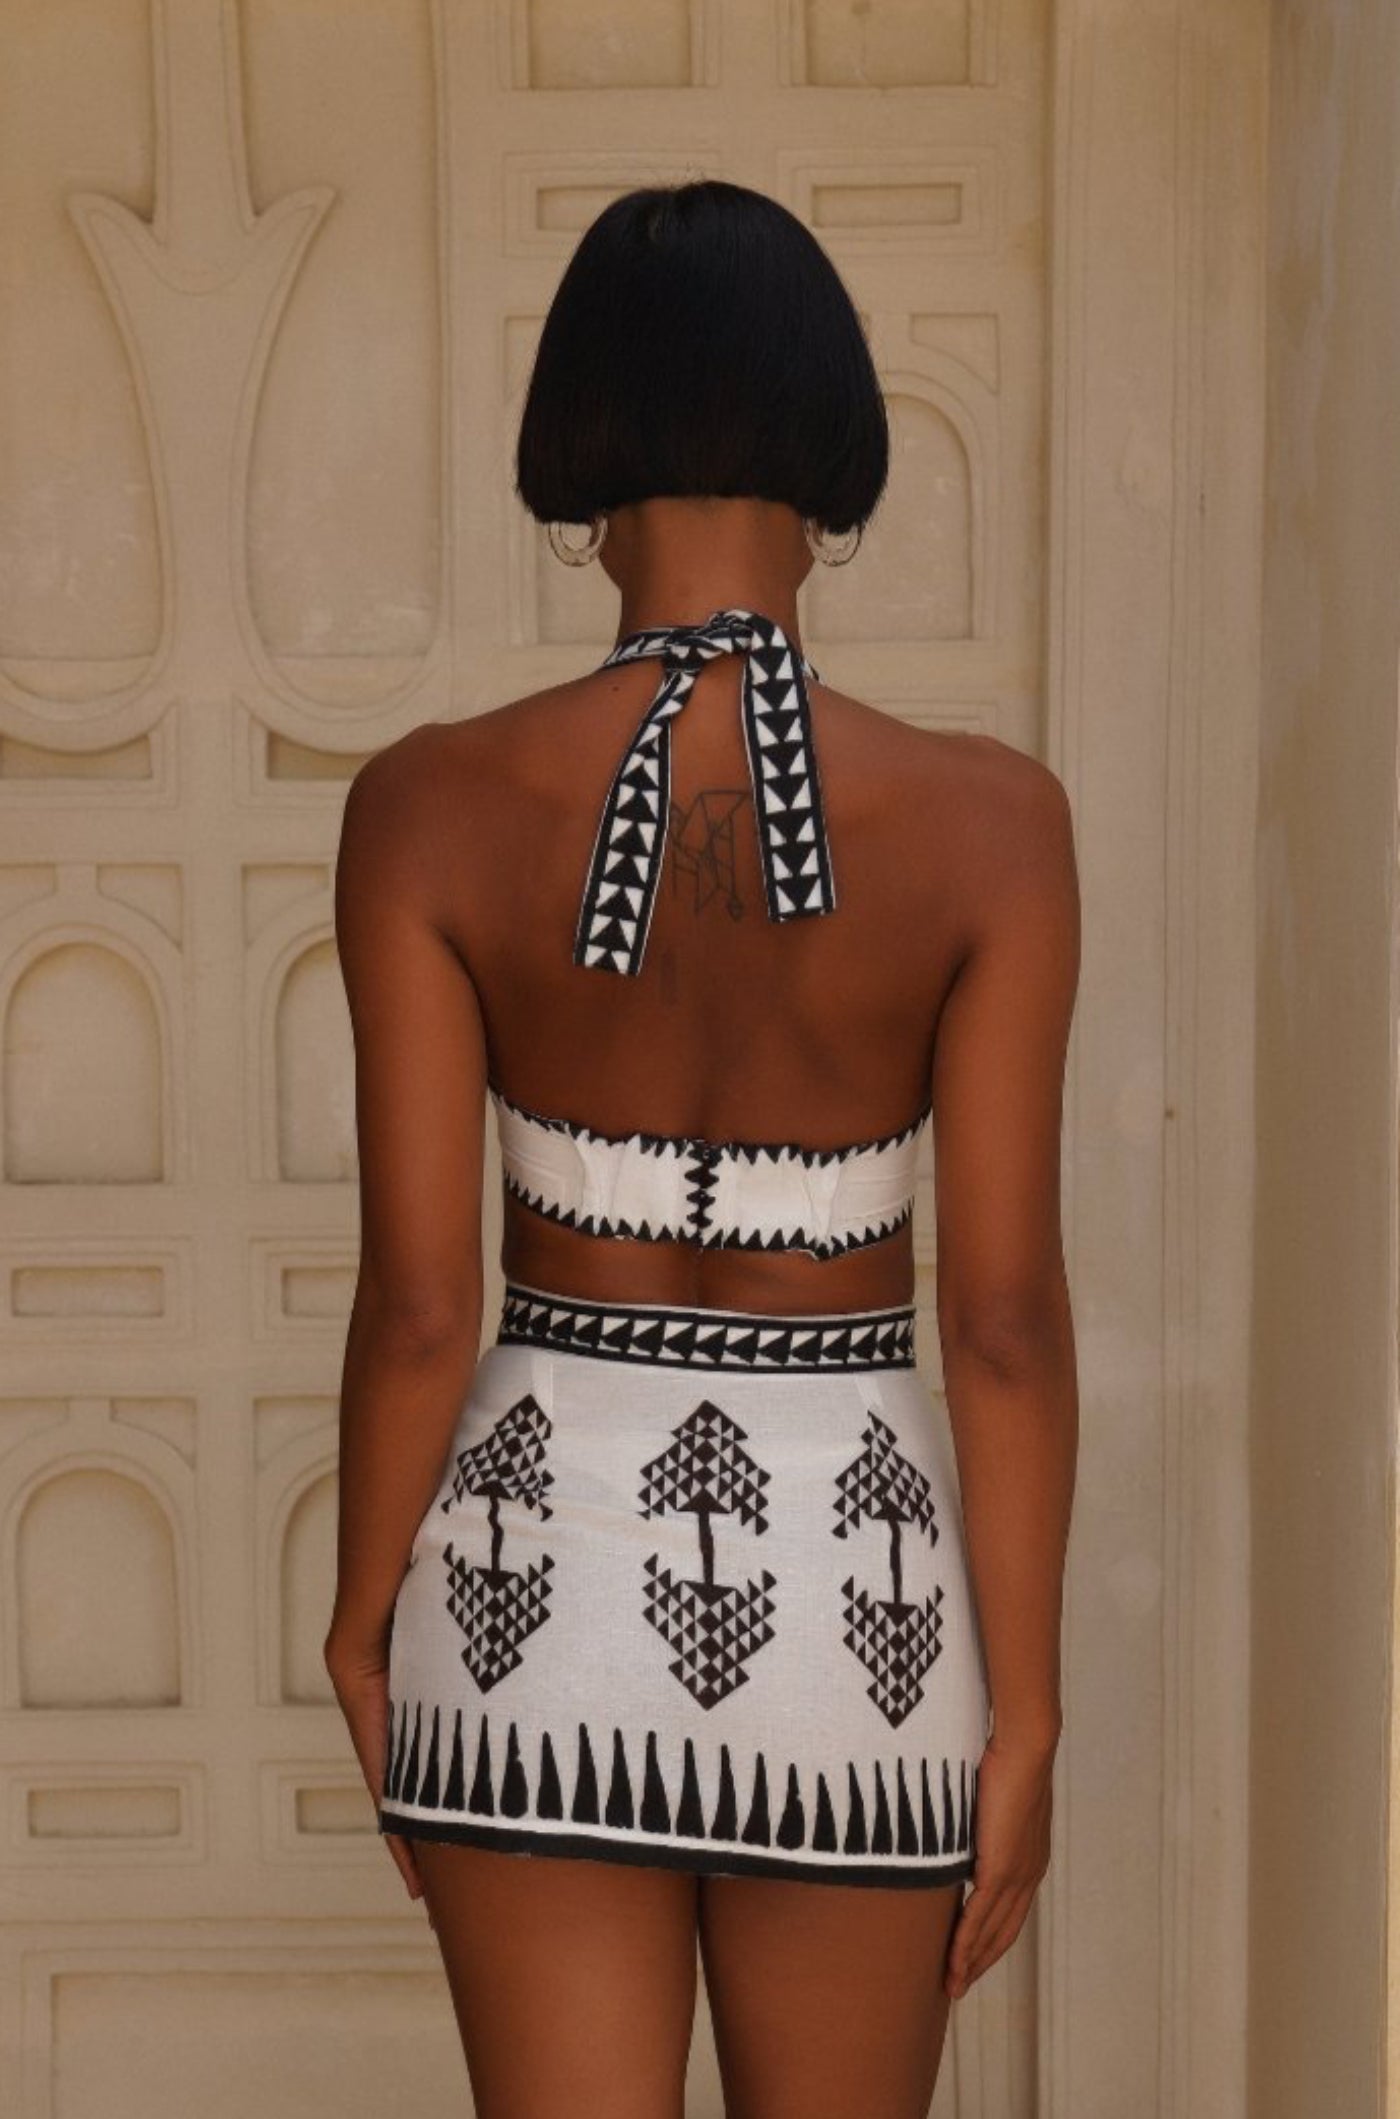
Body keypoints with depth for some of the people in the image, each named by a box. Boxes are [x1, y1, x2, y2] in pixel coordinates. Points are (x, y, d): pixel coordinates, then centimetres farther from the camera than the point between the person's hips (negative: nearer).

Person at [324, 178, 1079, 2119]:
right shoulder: (985, 822, -10)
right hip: (853, 1565, 0)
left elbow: (420, 1303, -8)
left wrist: (363, 1621, 8)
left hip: (547, 1546, 0)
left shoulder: (437, 808, -10)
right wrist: (1023, 1712, 1)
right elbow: (1007, 1321, -9)